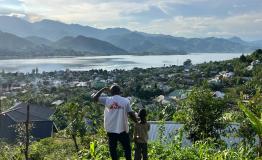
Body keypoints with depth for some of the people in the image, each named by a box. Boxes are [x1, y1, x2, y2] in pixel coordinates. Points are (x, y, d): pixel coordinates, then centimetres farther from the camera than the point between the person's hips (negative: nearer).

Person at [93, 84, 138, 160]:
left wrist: (103, 89, 13)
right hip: (122, 129, 0)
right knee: (127, 148, 12)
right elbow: (131, 114, -5)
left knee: (112, 148, 10)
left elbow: (95, 97, 3)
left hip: (111, 130, 1)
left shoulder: (107, 100, -3)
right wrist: (136, 122, 11)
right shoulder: (125, 101, -3)